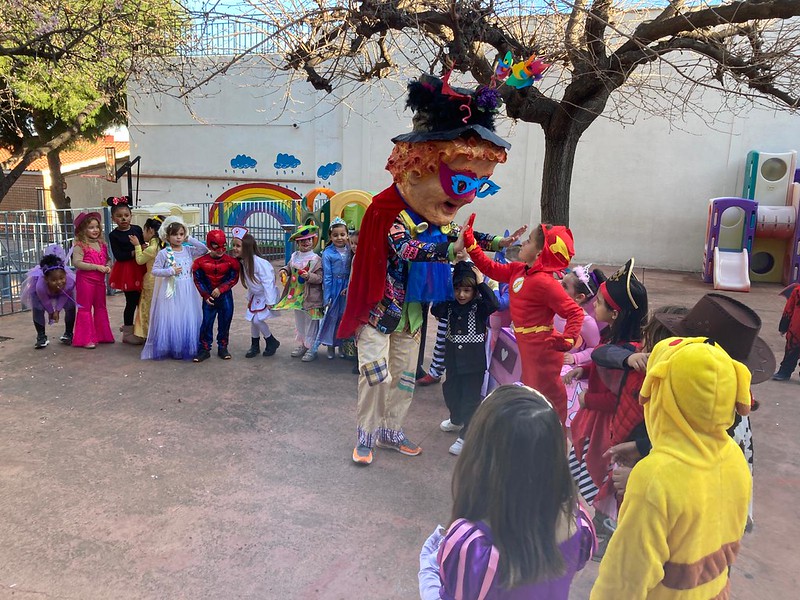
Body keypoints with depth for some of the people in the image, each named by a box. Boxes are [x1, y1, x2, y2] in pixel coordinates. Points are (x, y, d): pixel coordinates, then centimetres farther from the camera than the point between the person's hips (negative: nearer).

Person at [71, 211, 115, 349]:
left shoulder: (102, 245, 8)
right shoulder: (80, 246, -11)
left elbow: (108, 259, 16)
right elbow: (77, 263, -21)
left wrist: (108, 266, -6)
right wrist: (97, 267, -24)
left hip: (100, 280, 7)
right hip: (85, 280, -7)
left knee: (101, 307, 16)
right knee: (85, 308, 2)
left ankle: (103, 335, 28)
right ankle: (86, 339, 7)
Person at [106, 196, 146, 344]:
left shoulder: (137, 229, 5)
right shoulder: (114, 235, -5)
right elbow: (118, 256, -13)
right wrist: (134, 252, -20)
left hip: (140, 269, 4)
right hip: (126, 271, -4)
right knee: (132, 301, 0)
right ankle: (127, 333, 14)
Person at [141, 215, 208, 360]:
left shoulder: (188, 250, 4)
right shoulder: (164, 253, -5)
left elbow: (204, 250, -3)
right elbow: (155, 271, -5)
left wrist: (190, 239, -3)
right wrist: (171, 271, -18)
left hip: (187, 292, 3)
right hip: (171, 292, -3)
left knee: (188, 320, 5)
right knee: (170, 320, 0)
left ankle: (187, 349, 16)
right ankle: (168, 350, 12)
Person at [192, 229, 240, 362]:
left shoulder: (230, 261, -5)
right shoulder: (201, 262, -5)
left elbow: (233, 279, -6)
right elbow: (198, 280, -1)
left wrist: (220, 289, -15)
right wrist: (206, 295, -7)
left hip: (225, 296, 1)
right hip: (209, 297, 0)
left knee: (225, 322, 8)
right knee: (206, 322, 0)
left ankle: (223, 347, 21)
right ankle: (204, 349, 9)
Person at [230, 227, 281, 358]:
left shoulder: (259, 262, -28)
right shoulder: (243, 262, -3)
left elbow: (267, 281, -26)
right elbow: (250, 282, 9)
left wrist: (270, 301, -24)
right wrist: (249, 296, 13)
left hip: (265, 295, -8)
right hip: (255, 296, 8)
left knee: (257, 319, -12)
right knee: (253, 319, 10)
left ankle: (272, 342, 9)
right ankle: (255, 346, 25)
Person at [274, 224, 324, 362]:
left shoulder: (315, 259, -12)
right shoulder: (294, 256, 6)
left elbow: (320, 278, -15)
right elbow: (289, 267, 23)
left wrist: (309, 276, -30)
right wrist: (284, 270, 2)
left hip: (311, 297, -7)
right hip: (296, 296, 7)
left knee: (311, 323, 1)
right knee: (299, 321, 18)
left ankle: (312, 349, 13)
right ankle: (302, 345, 34)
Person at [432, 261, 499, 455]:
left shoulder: (479, 307, -11)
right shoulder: (450, 306, 2)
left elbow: (493, 304, -29)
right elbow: (435, 310, -10)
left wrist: (481, 283, -27)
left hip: (474, 361, -5)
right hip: (453, 359, 6)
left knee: (471, 397, 0)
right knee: (450, 391, 21)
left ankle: (465, 436, 11)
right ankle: (456, 420, 48)